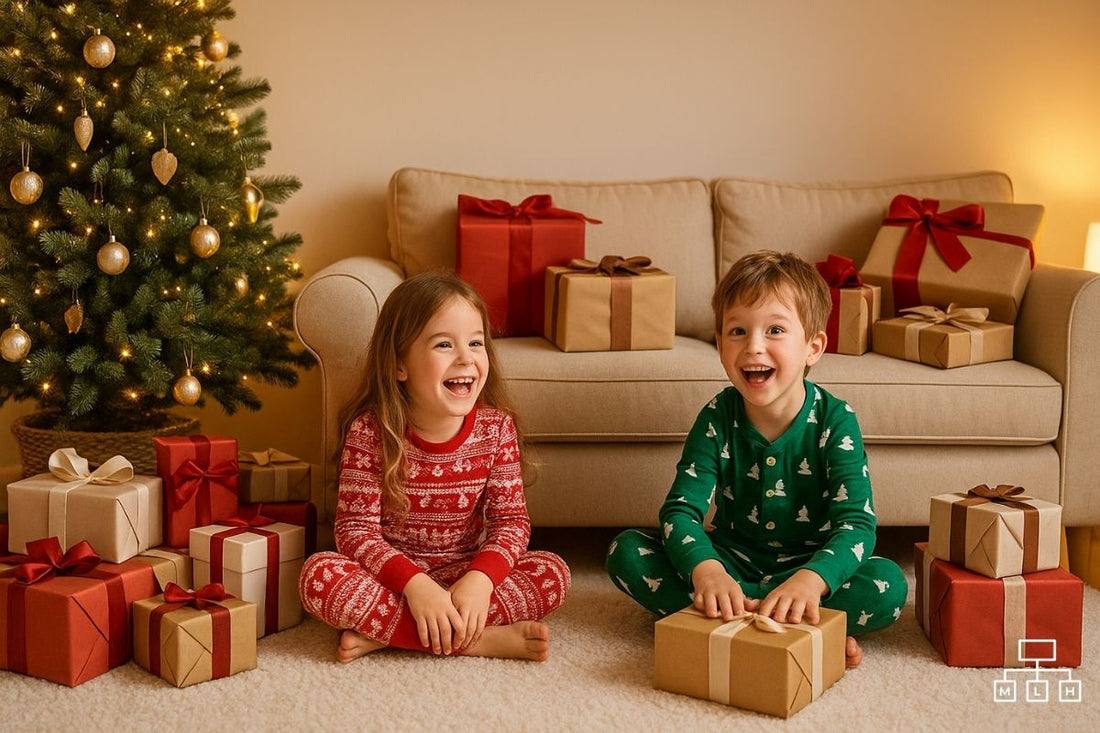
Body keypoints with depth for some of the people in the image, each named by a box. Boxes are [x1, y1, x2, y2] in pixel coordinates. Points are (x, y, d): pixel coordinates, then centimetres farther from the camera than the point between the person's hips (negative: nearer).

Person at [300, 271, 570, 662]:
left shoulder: (495, 427, -8)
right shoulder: (371, 431, -15)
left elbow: (512, 519, -8)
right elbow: (355, 528, -16)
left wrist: (480, 579, -29)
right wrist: (414, 583, -33)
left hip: (466, 575, 2)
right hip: (392, 578, -2)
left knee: (553, 574, -22)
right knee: (318, 575, -31)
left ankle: (382, 632, -24)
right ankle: (481, 639, -29)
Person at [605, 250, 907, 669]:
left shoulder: (834, 420, -14)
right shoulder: (718, 418, -9)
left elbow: (857, 522, -25)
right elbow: (681, 508, -18)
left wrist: (811, 578, -47)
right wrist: (706, 569, -42)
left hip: (810, 565, -2)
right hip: (731, 560, 2)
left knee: (889, 585, -29)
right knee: (626, 553, -20)